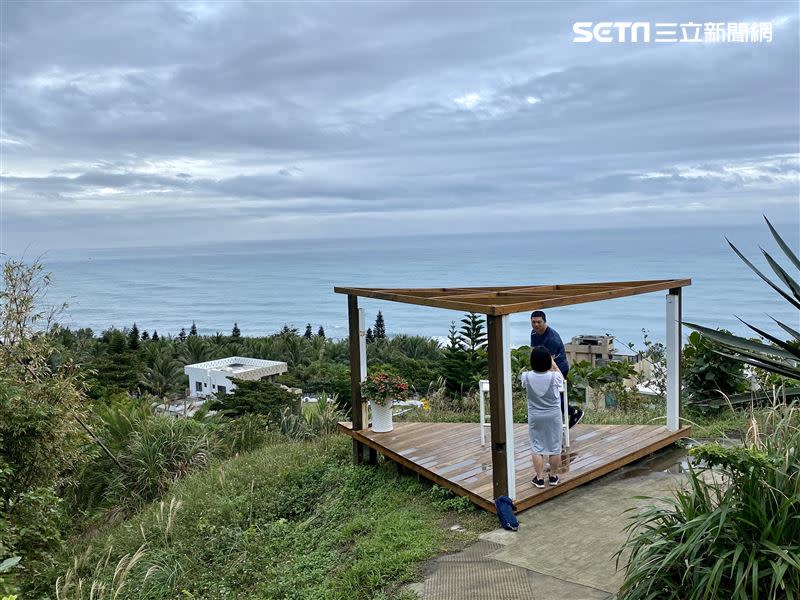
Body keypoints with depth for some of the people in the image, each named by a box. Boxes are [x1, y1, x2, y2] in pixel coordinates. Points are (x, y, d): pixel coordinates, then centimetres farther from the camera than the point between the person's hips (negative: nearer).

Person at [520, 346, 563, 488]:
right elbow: (561, 378, 7)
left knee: (537, 447, 10)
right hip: (553, 416, 0)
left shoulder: (527, 377, -18)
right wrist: (553, 364, 13)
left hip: (535, 417, 0)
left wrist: (535, 359, 10)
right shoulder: (554, 376, -19)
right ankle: (553, 476, 26)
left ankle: (539, 478, 14)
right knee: (554, 446, 14)